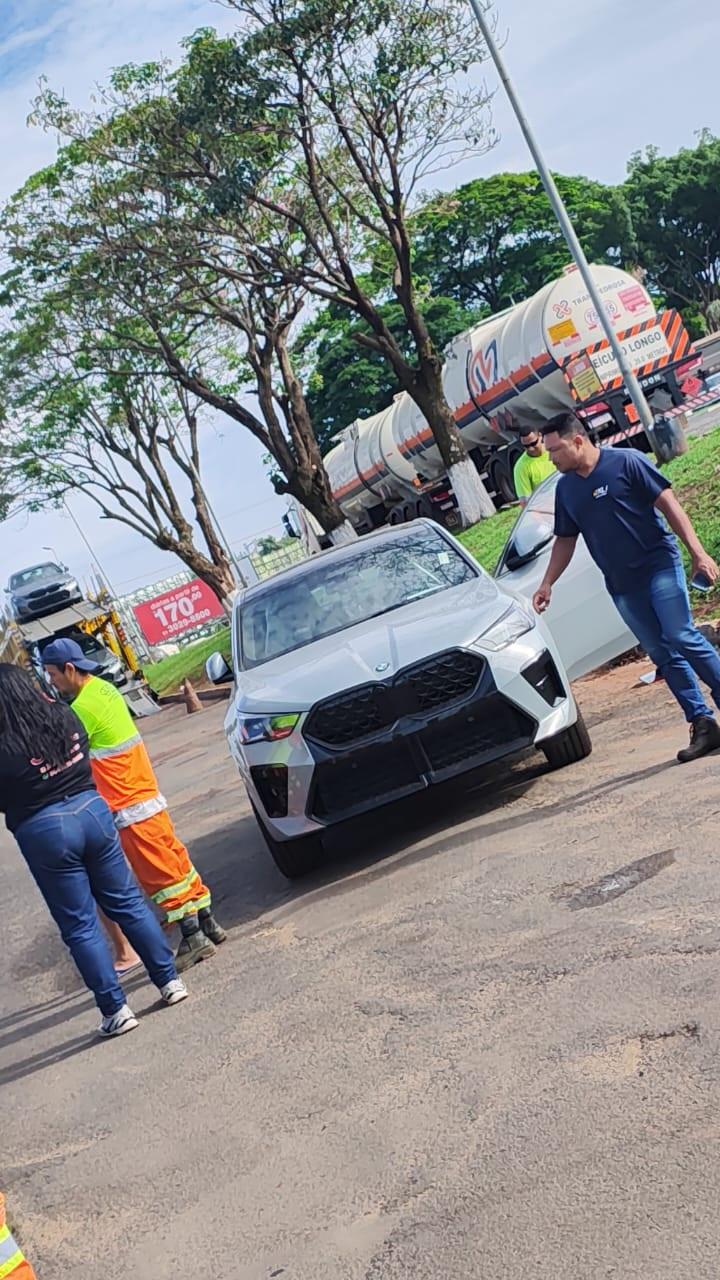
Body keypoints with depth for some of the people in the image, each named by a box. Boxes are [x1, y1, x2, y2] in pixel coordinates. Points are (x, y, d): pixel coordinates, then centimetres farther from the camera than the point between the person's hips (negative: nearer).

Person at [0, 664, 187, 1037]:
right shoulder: (64, 717, -1)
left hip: (43, 832, -5)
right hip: (91, 810, 5)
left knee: (79, 926, 6)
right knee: (127, 901, 16)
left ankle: (115, 1009, 10)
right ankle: (169, 980, 21)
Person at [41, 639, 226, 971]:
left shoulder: (84, 706, -20)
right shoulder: (105, 688, 8)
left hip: (130, 809, -9)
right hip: (146, 795, 9)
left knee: (160, 873, -1)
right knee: (175, 861, 14)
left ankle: (193, 937, 5)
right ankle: (207, 925, 22)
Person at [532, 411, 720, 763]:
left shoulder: (626, 462, -8)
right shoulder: (565, 488, 10)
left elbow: (668, 504, -9)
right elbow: (565, 540, 19)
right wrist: (547, 584, 11)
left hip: (659, 565, -5)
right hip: (622, 585, 5)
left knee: (681, 637, -17)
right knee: (662, 655, 3)